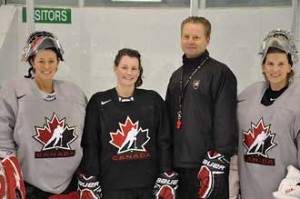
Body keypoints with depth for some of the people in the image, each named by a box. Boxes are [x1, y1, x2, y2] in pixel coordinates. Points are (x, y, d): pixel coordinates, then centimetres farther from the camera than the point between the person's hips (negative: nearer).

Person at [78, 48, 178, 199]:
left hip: (149, 186, 1)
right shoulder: (98, 102, 1)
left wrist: (166, 181, -1)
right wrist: (89, 186, -4)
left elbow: (164, 142, 3)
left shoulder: (153, 100, 3)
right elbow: (90, 145, 0)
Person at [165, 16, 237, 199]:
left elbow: (226, 122, -13)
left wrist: (216, 163, -18)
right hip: (178, 165, 7)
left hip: (207, 165, -7)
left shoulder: (220, 73, -5)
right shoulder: (177, 76, 18)